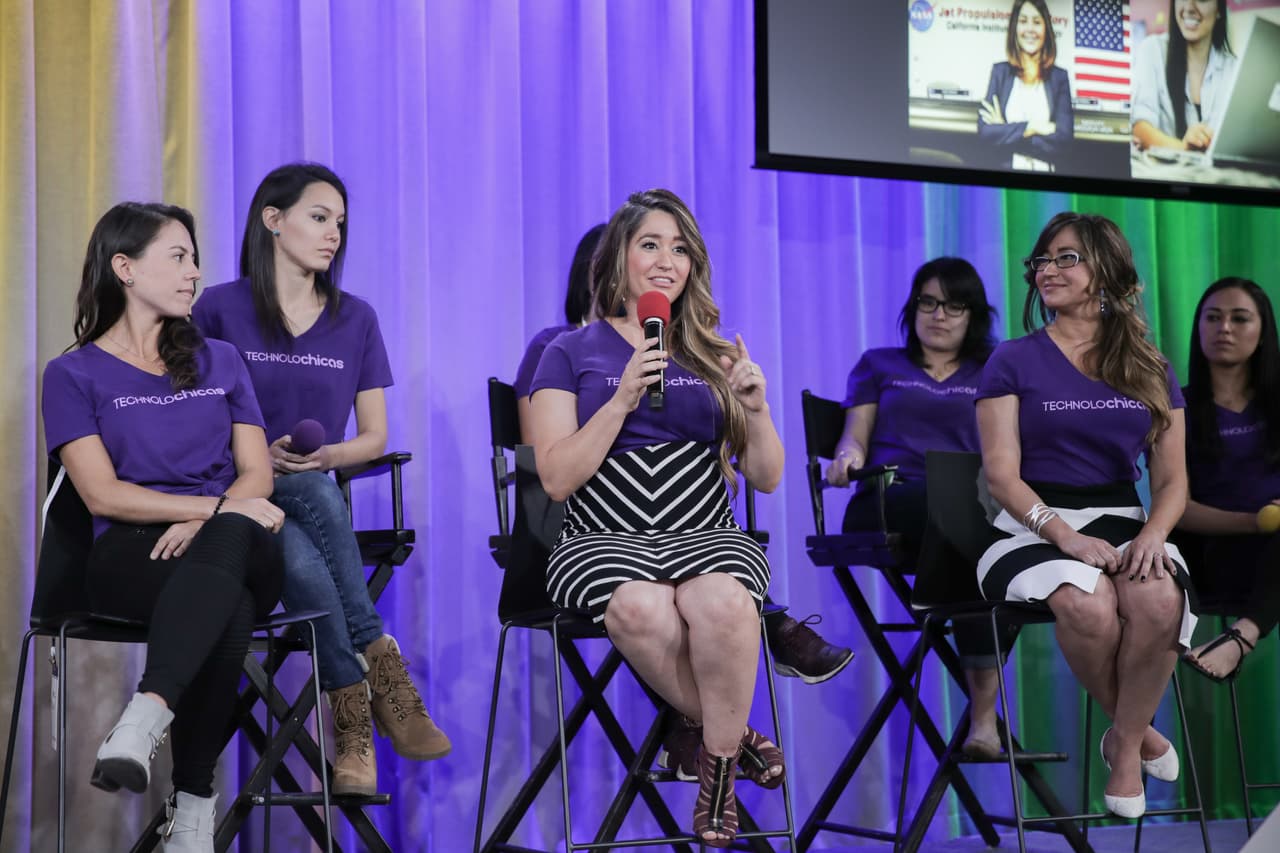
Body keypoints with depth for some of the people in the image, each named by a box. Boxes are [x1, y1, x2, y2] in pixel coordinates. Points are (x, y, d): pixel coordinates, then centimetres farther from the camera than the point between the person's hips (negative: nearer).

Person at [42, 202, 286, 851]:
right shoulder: (73, 374, 11)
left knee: (225, 541, -40)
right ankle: (195, 798, -39)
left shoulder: (218, 361, 23)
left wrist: (206, 523, -12)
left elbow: (257, 475, 11)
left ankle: (144, 721, -53)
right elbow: (103, 495, -3)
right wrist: (218, 506, -13)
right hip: (129, 557, -2)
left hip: (239, 547, 2)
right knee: (229, 613, -39)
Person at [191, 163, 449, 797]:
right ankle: (384, 675, -27)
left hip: (317, 495, 3)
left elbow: (375, 438, 14)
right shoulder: (219, 310, 3)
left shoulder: (355, 319, 13)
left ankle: (355, 731, -32)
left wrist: (327, 456, -8)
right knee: (303, 563, -38)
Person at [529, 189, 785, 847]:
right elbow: (556, 478, -3)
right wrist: (622, 400, -14)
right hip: (606, 539, -1)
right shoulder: (571, 353, 9)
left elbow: (767, 479, 13)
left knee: (721, 603, -36)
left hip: (706, 533, 1)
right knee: (641, 608, -38)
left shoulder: (713, 356, 17)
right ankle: (734, 736, -13)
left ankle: (719, 759, -14)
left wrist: (757, 411, -7)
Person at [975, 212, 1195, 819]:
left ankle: (1125, 743, -8)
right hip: (1036, 526, -2)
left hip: (1123, 522, 2)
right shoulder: (1013, 361, 5)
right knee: (1087, 607, -36)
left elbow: (1172, 477, 10)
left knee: (1159, 601, -34)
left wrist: (1153, 534, -13)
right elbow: (1002, 473, -3)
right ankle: (1138, 730, -5)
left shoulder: (1150, 370, 14)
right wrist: (1065, 536, -19)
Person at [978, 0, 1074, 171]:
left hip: (1045, 171, 0)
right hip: (1007, 170, 0)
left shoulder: (1059, 77, 4)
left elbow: (1064, 136, -6)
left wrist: (1006, 132, -5)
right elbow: (985, 130, -4)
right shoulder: (1000, 72, 4)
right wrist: (1030, 128, -9)